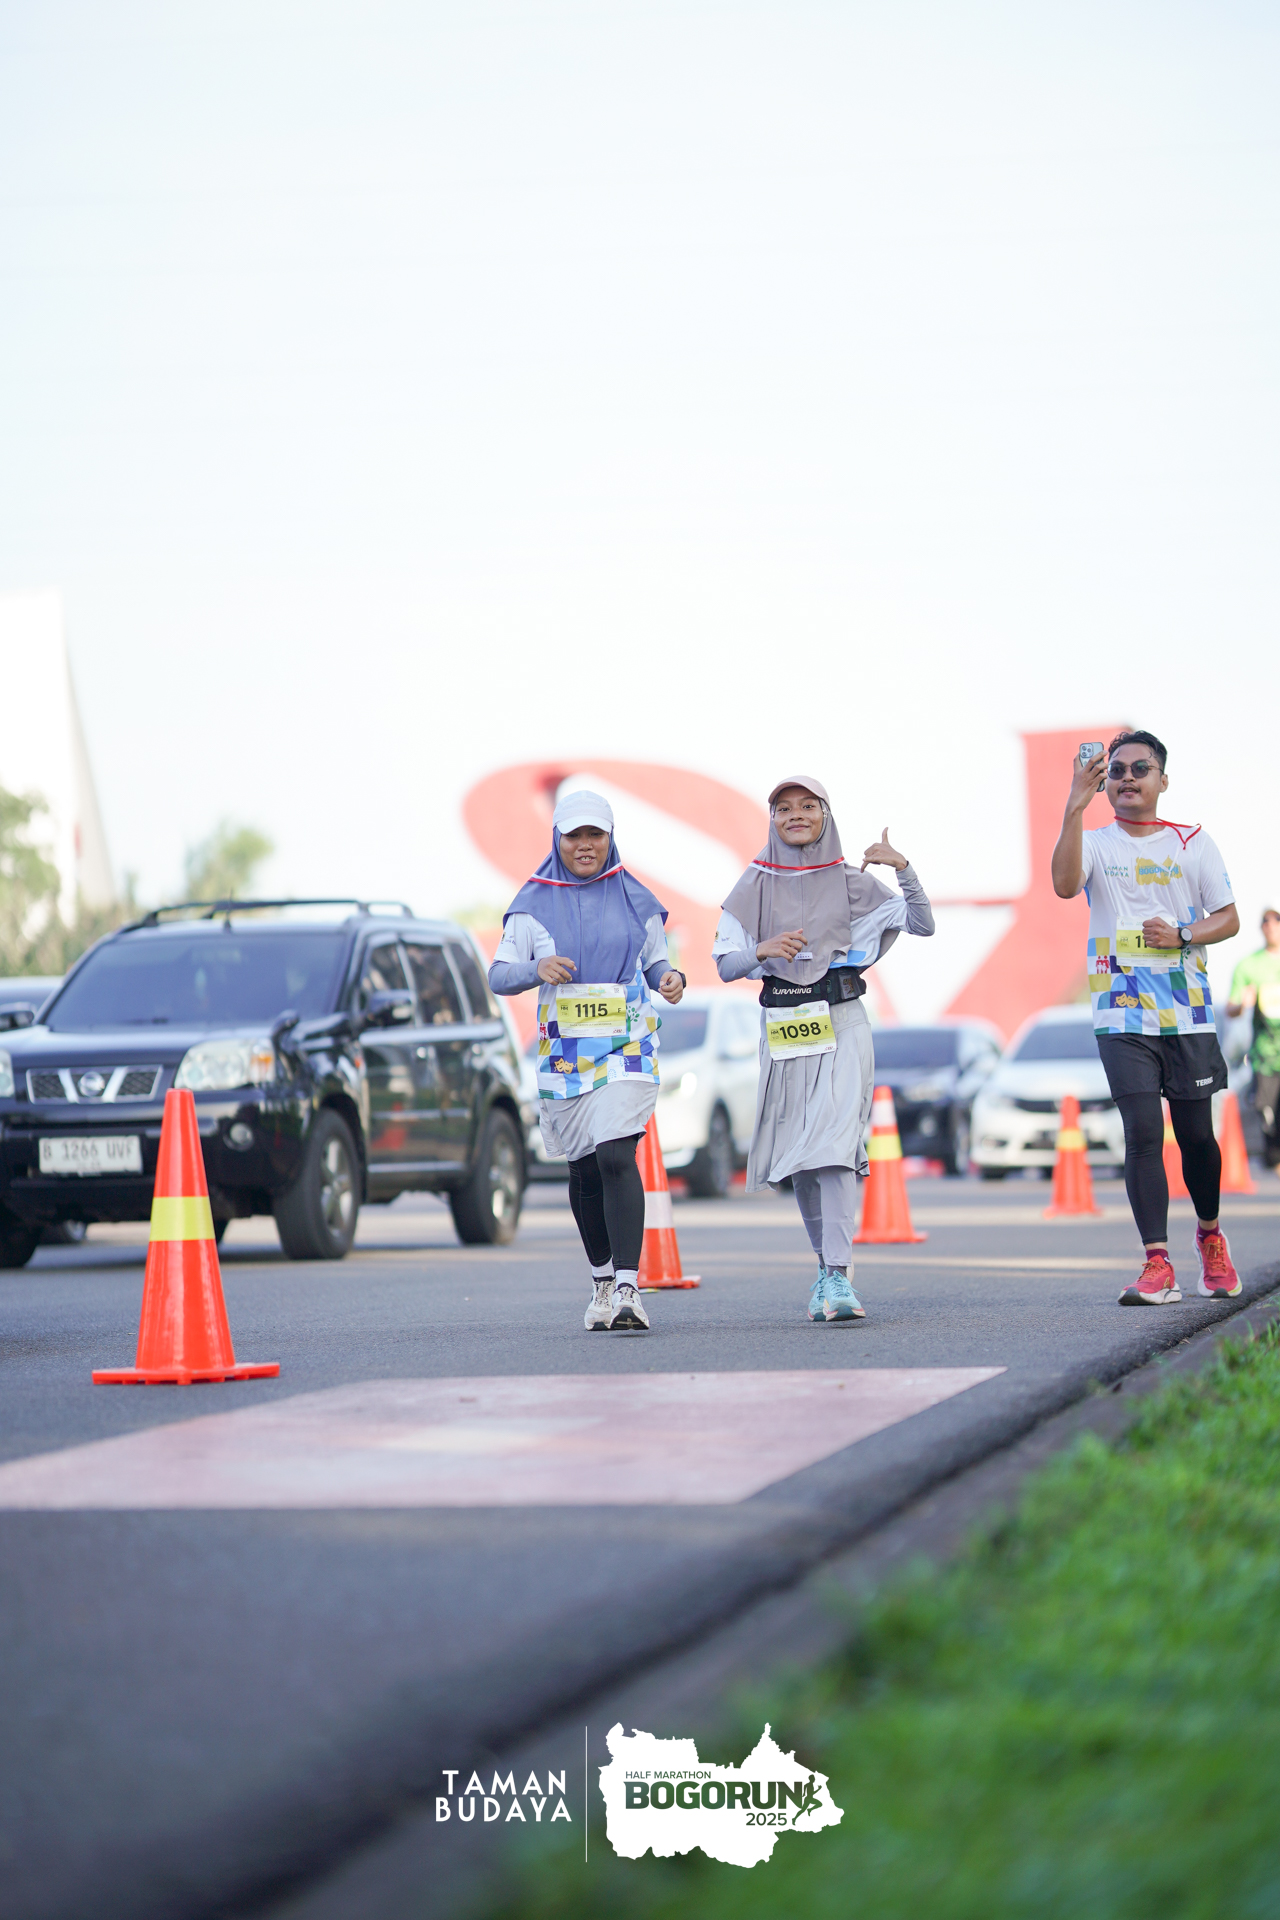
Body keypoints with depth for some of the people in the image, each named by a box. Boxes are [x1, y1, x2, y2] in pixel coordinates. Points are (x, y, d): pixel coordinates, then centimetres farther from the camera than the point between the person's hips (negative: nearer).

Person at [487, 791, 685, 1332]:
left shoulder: (635, 899, 6)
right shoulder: (533, 903, 5)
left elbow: (656, 961, 15)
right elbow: (498, 975, 2)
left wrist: (671, 980, -8)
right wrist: (537, 970, -19)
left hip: (626, 1047, -2)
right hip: (564, 1052, 2)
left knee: (616, 1157, -19)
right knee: (583, 1171, 10)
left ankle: (628, 1287, -24)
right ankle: (601, 1281, 28)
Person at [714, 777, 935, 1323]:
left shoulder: (849, 881, 5)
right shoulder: (756, 885, 8)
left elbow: (923, 924, 1)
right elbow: (725, 963, 2)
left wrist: (903, 868, -13)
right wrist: (763, 950, -19)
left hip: (840, 1021, -3)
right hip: (781, 1025, 3)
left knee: (832, 1142, -17)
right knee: (795, 1154, 7)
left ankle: (838, 1278, -24)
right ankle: (826, 1265, 22)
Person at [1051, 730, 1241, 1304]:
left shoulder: (1193, 843, 8)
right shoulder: (1095, 843, 5)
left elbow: (1228, 918, 10)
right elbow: (1064, 885, -18)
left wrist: (1182, 935, -10)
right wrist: (1075, 807, -27)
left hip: (1188, 1014, 1)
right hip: (1123, 1016, -1)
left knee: (1196, 1134, 7)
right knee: (1143, 1133, -12)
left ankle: (1209, 1236, 33)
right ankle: (1158, 1265, -14)